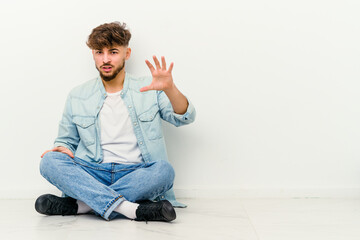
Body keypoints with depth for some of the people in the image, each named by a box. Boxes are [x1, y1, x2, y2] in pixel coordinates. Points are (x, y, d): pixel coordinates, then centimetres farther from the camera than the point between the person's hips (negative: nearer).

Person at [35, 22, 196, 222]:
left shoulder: (148, 89, 9)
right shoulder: (77, 97, 14)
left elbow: (185, 118, -3)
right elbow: (66, 140, 21)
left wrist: (170, 89, -22)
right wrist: (63, 149, -4)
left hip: (136, 174, -1)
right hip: (92, 173, 2)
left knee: (164, 170, -33)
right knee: (49, 161, -26)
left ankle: (79, 204, -29)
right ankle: (130, 209, -38)